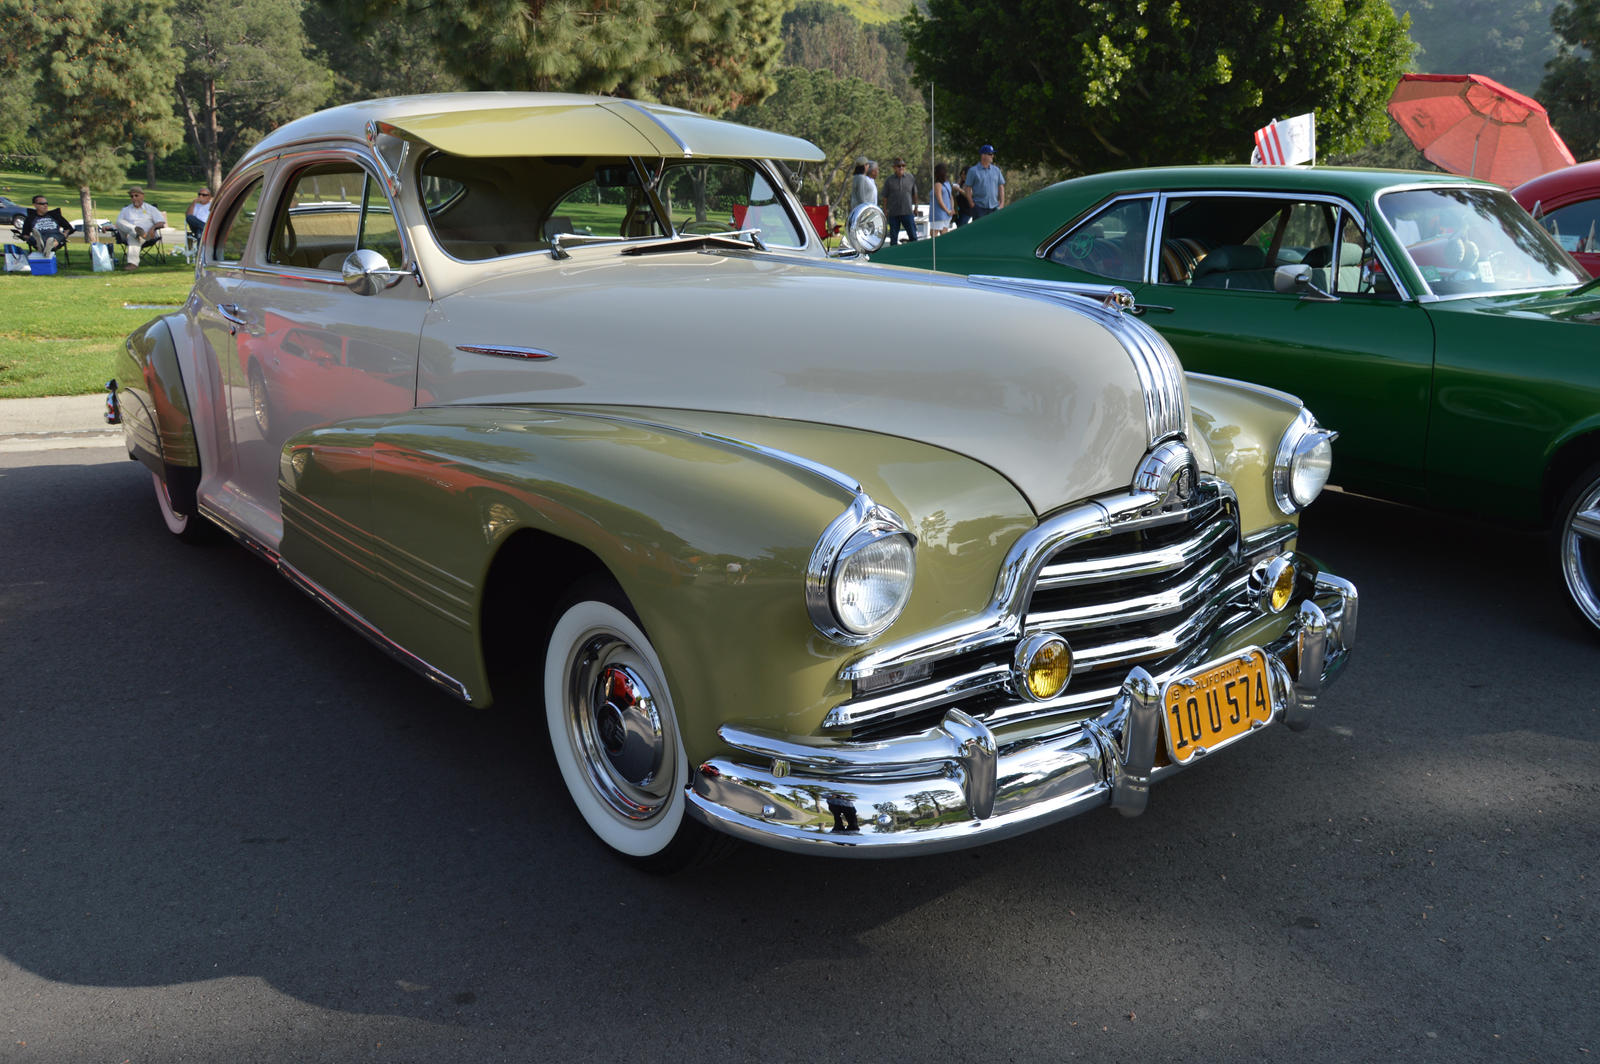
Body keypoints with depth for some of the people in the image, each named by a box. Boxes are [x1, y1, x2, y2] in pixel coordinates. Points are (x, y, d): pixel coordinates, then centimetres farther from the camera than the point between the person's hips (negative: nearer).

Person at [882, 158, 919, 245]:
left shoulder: (910, 178, 6)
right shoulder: (889, 180, 2)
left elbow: (914, 194, 15)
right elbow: (885, 197, 5)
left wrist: (916, 207, 17)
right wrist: (885, 210, 2)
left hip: (908, 212, 1)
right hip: (893, 213, -1)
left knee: (912, 235, -2)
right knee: (893, 236, 4)